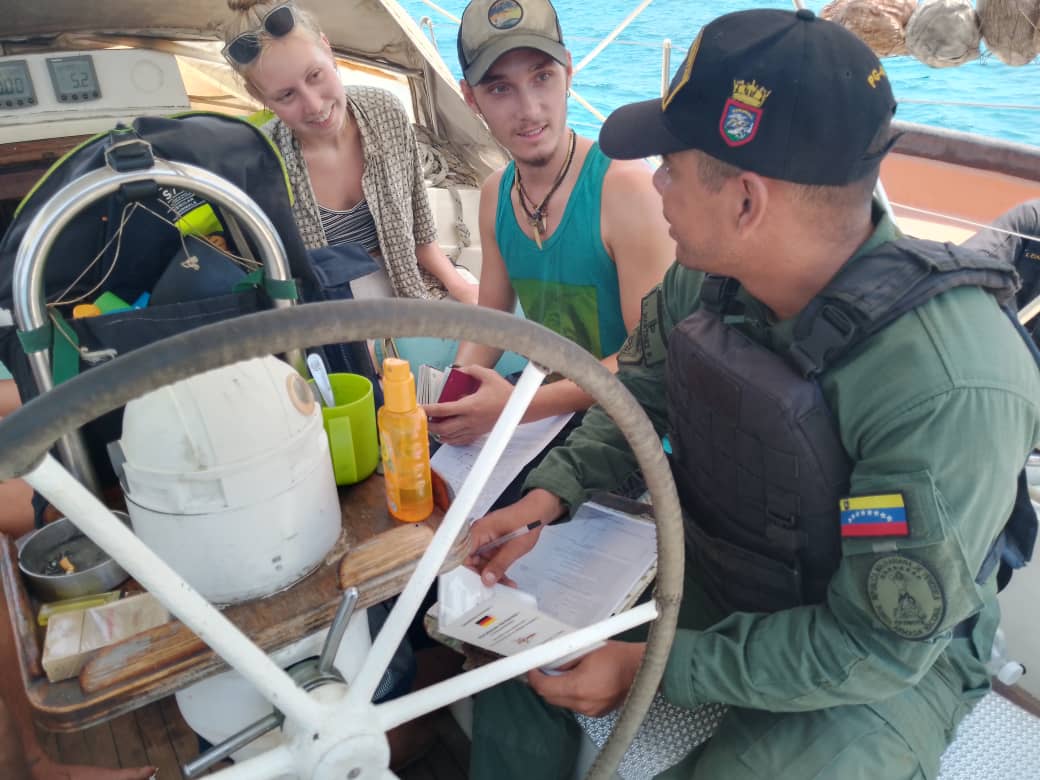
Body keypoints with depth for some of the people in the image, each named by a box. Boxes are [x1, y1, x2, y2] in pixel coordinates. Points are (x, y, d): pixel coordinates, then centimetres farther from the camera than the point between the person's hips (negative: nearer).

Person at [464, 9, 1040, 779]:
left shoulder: (948, 390, -34)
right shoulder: (706, 274, -15)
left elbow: (878, 646, -26)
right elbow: (638, 397, 2)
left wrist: (656, 665, -23)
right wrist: (551, 493, -14)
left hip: (892, 656, -5)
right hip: (713, 568, 6)